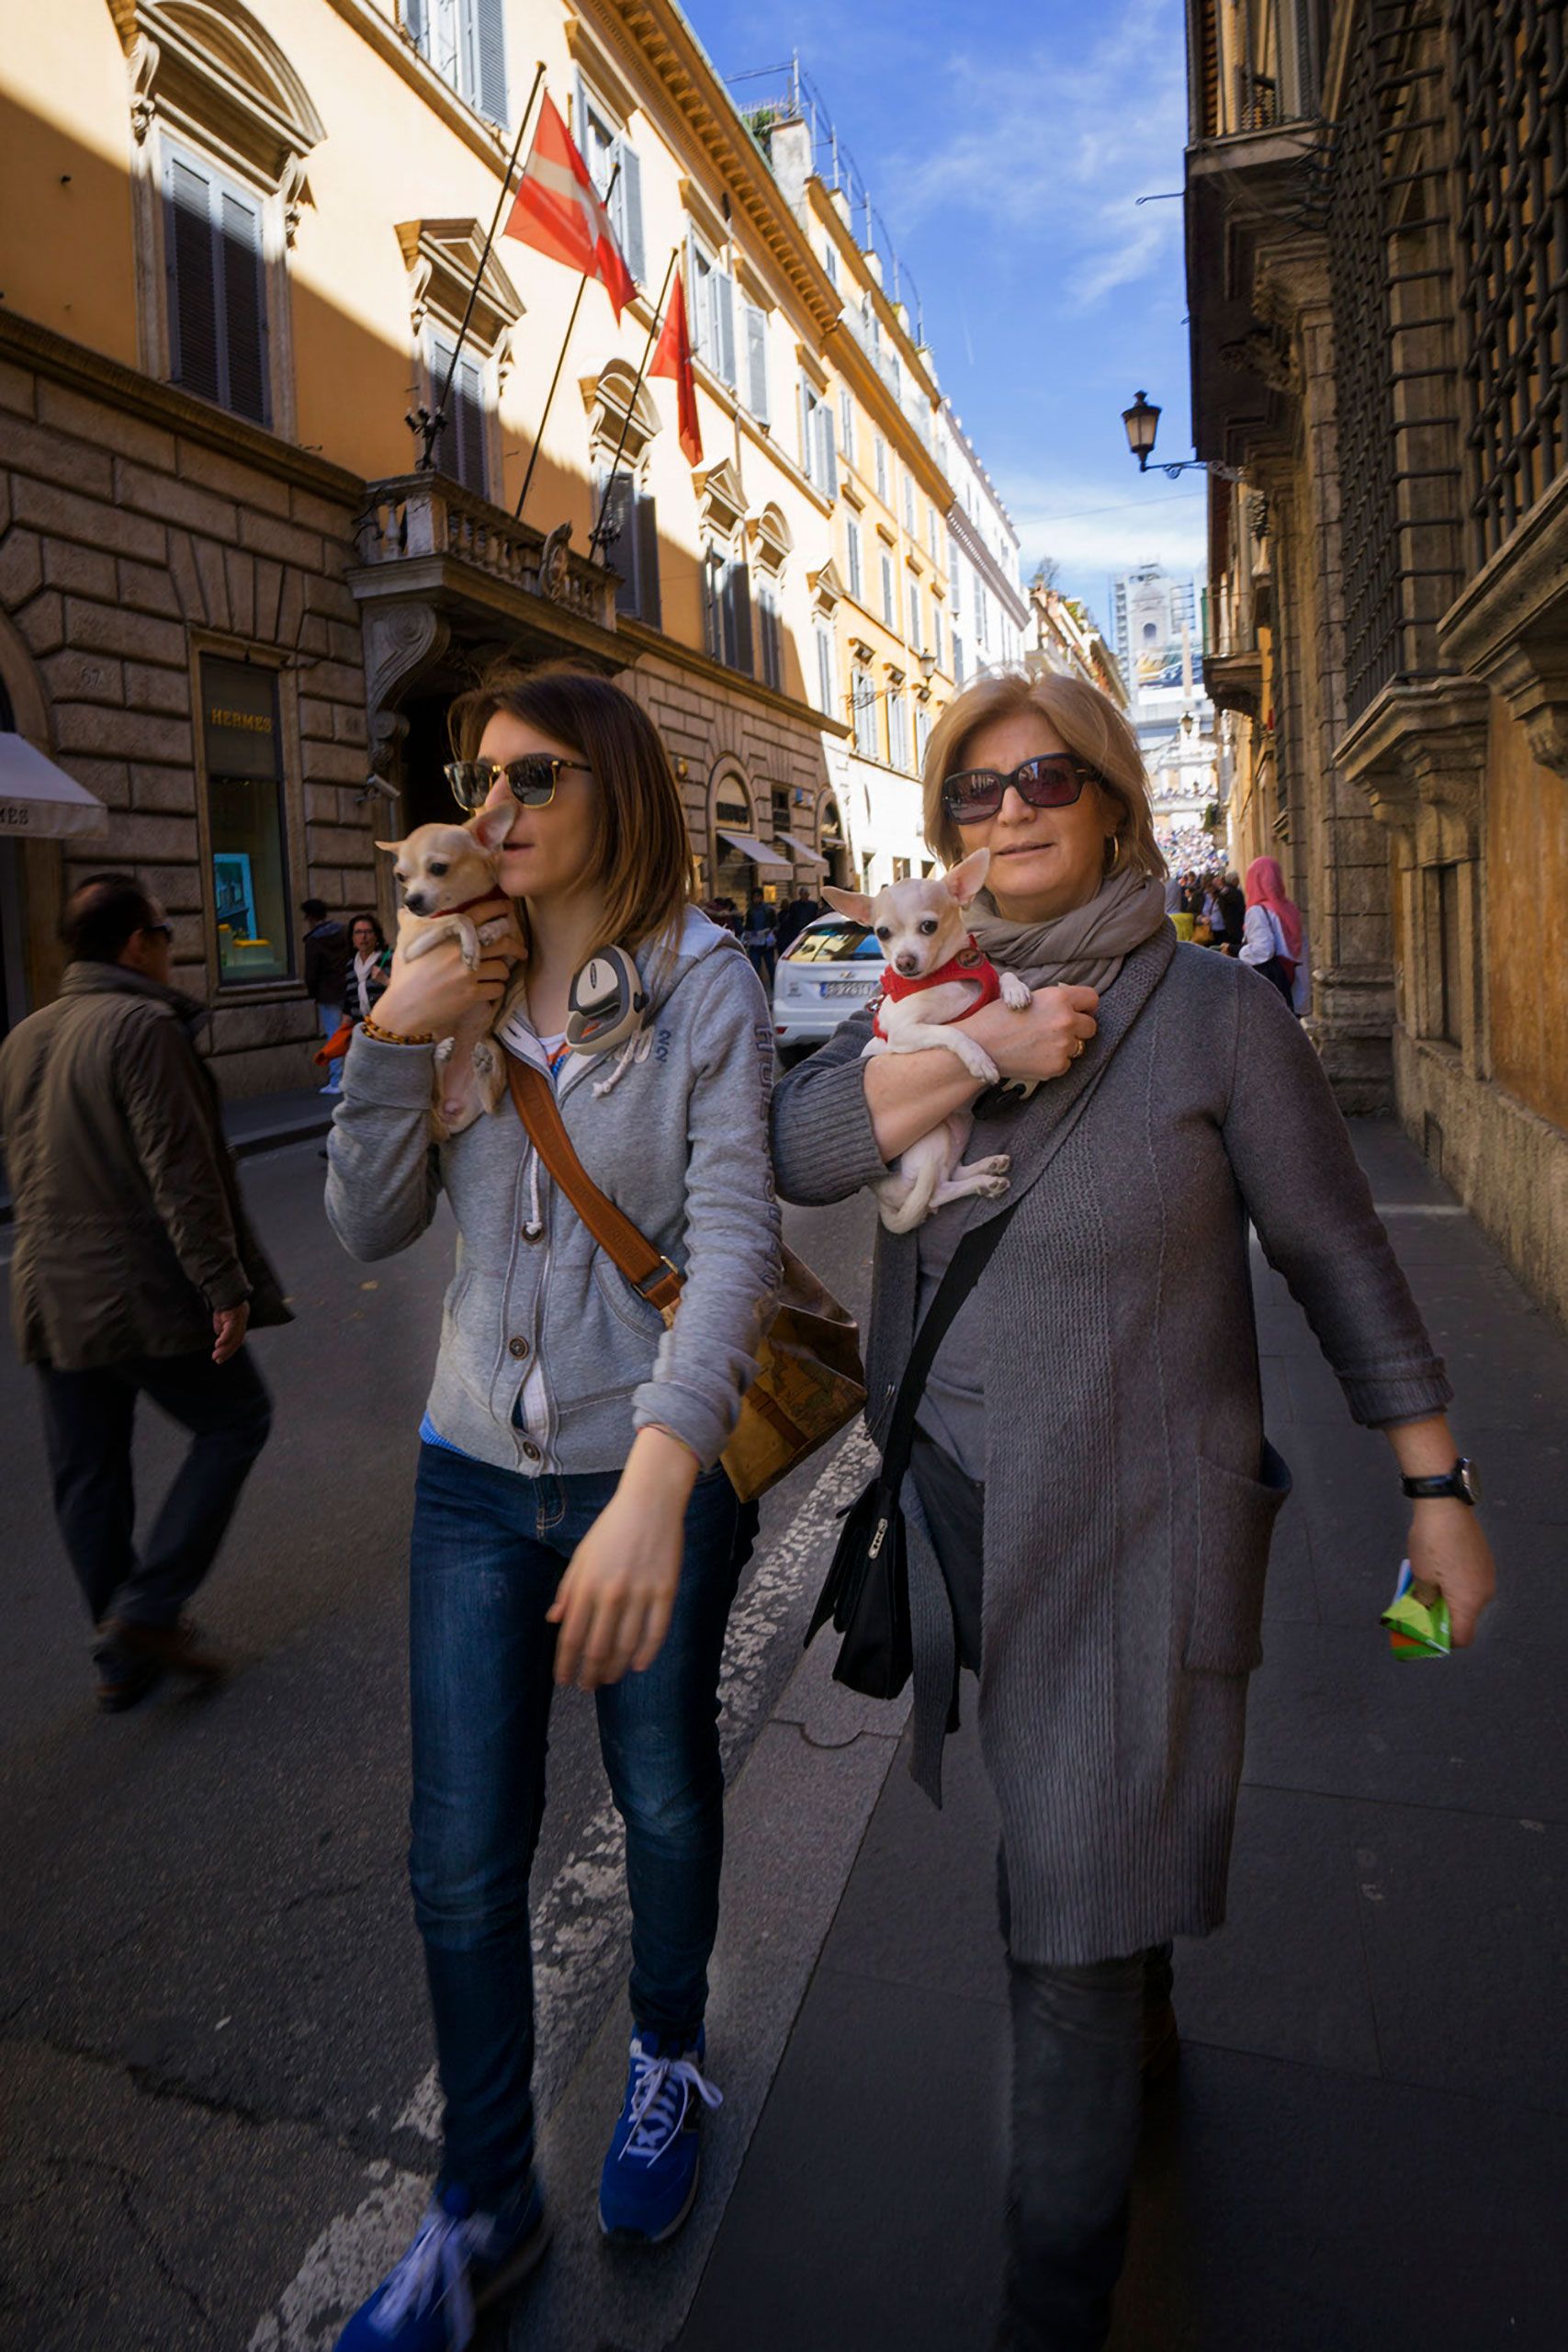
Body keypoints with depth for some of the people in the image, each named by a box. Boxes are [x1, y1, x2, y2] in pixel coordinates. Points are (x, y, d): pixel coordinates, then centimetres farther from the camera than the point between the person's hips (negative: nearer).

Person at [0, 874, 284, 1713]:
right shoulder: (142, 1026, -15)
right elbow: (181, 1172, -20)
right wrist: (225, 1286, -17)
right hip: (145, 1292, -8)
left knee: (86, 1476, 13)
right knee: (235, 1420, 10)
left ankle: (124, 1657, 26)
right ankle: (146, 1608, 3)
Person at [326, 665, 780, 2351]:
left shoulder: (703, 981, -11)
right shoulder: (461, 983, 4)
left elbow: (734, 1237, -22)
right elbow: (368, 1229, 1)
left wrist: (656, 1481, -34)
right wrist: (395, 1039, -14)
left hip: (653, 1468, -3)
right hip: (476, 1470, 4)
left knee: (666, 1798, 18)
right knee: (459, 1860, 10)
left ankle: (667, 2053, 50)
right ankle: (482, 2204, 36)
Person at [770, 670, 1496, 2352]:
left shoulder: (1216, 1016, -9)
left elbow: (1338, 1257, -4)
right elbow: (796, 1147, -11)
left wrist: (1438, 1488, -1)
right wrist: (979, 1053, -21)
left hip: (1129, 1526, -5)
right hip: (956, 1503, 5)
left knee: (1069, 1928, 3)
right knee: (1051, 1818, 26)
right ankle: (1143, 2010, 58)